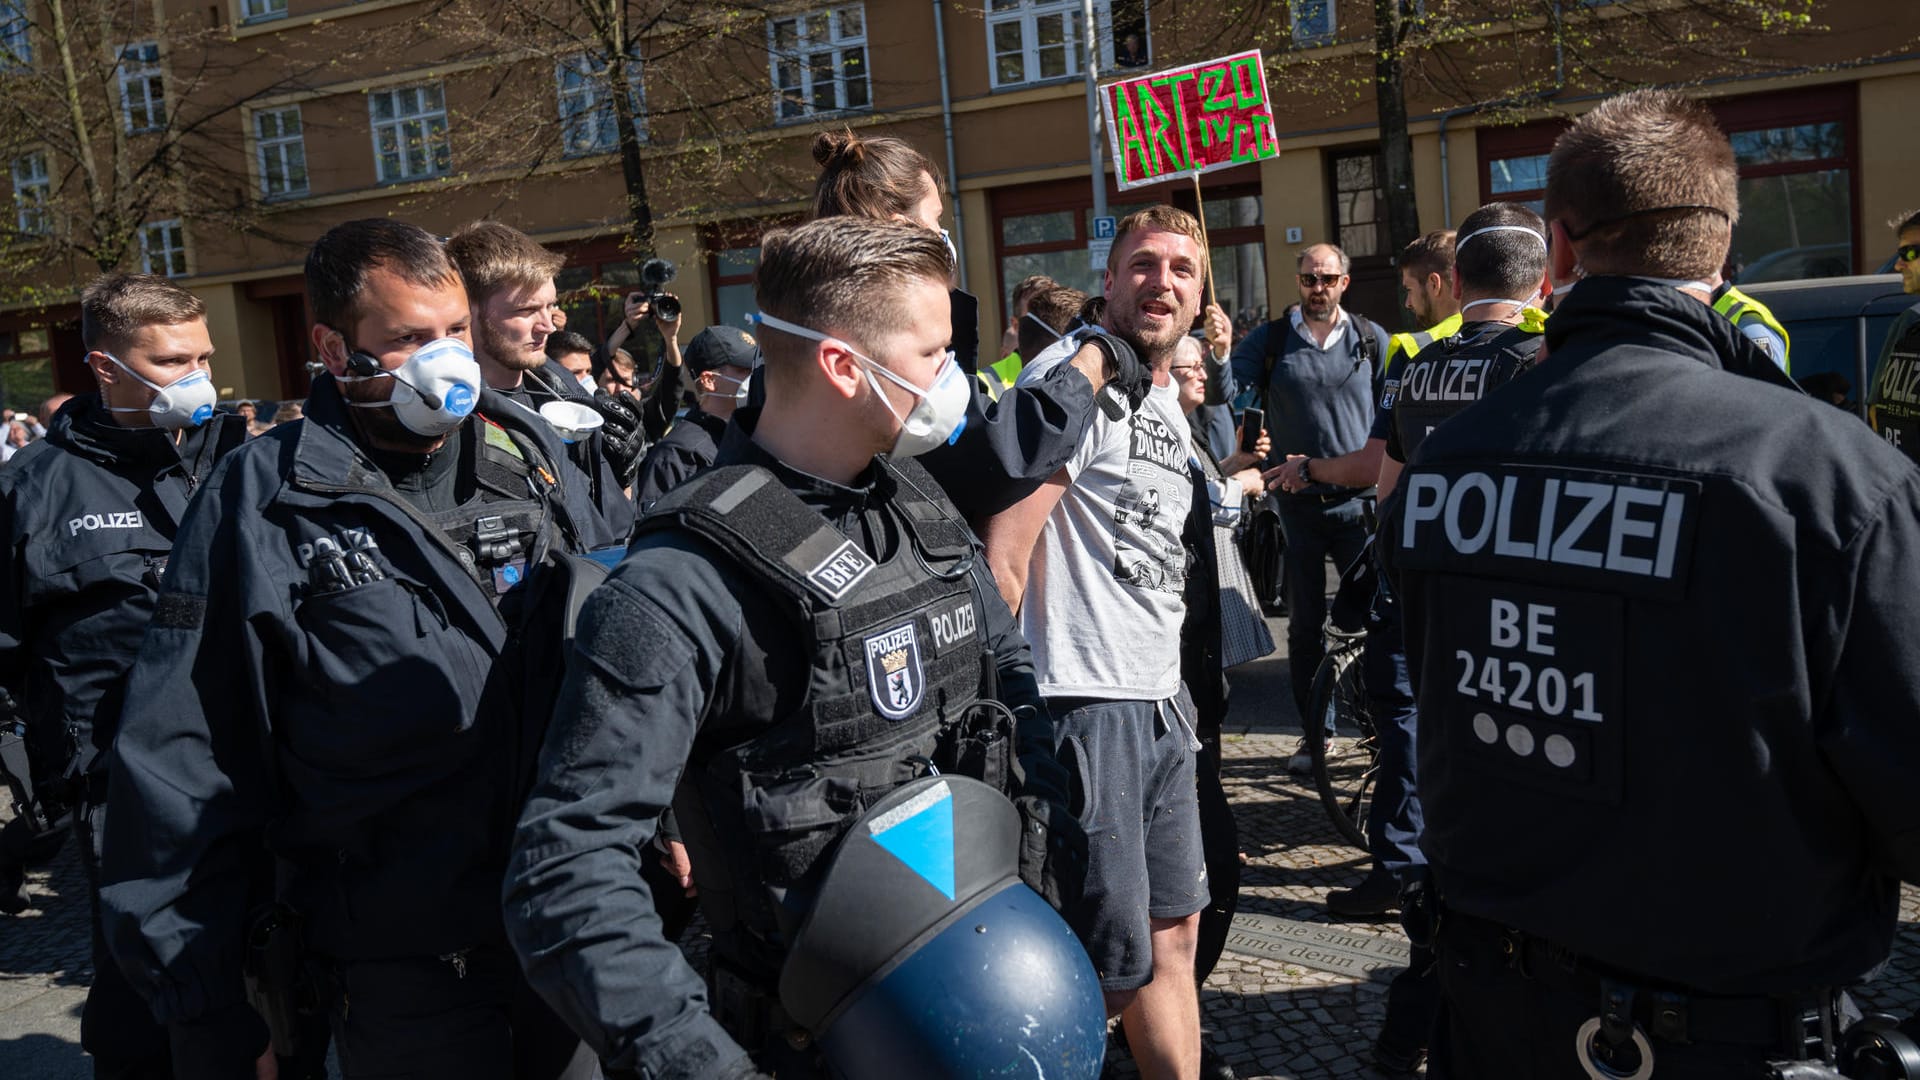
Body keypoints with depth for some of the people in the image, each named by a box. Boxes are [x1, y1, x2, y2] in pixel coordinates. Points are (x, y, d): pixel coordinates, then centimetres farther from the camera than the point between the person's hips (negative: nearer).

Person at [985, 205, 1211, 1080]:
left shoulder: (1168, 397, 17)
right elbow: (1002, 557, -19)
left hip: (1161, 702, 9)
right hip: (1086, 704, -9)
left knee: (1173, 928, 19)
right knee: (1110, 965, 0)